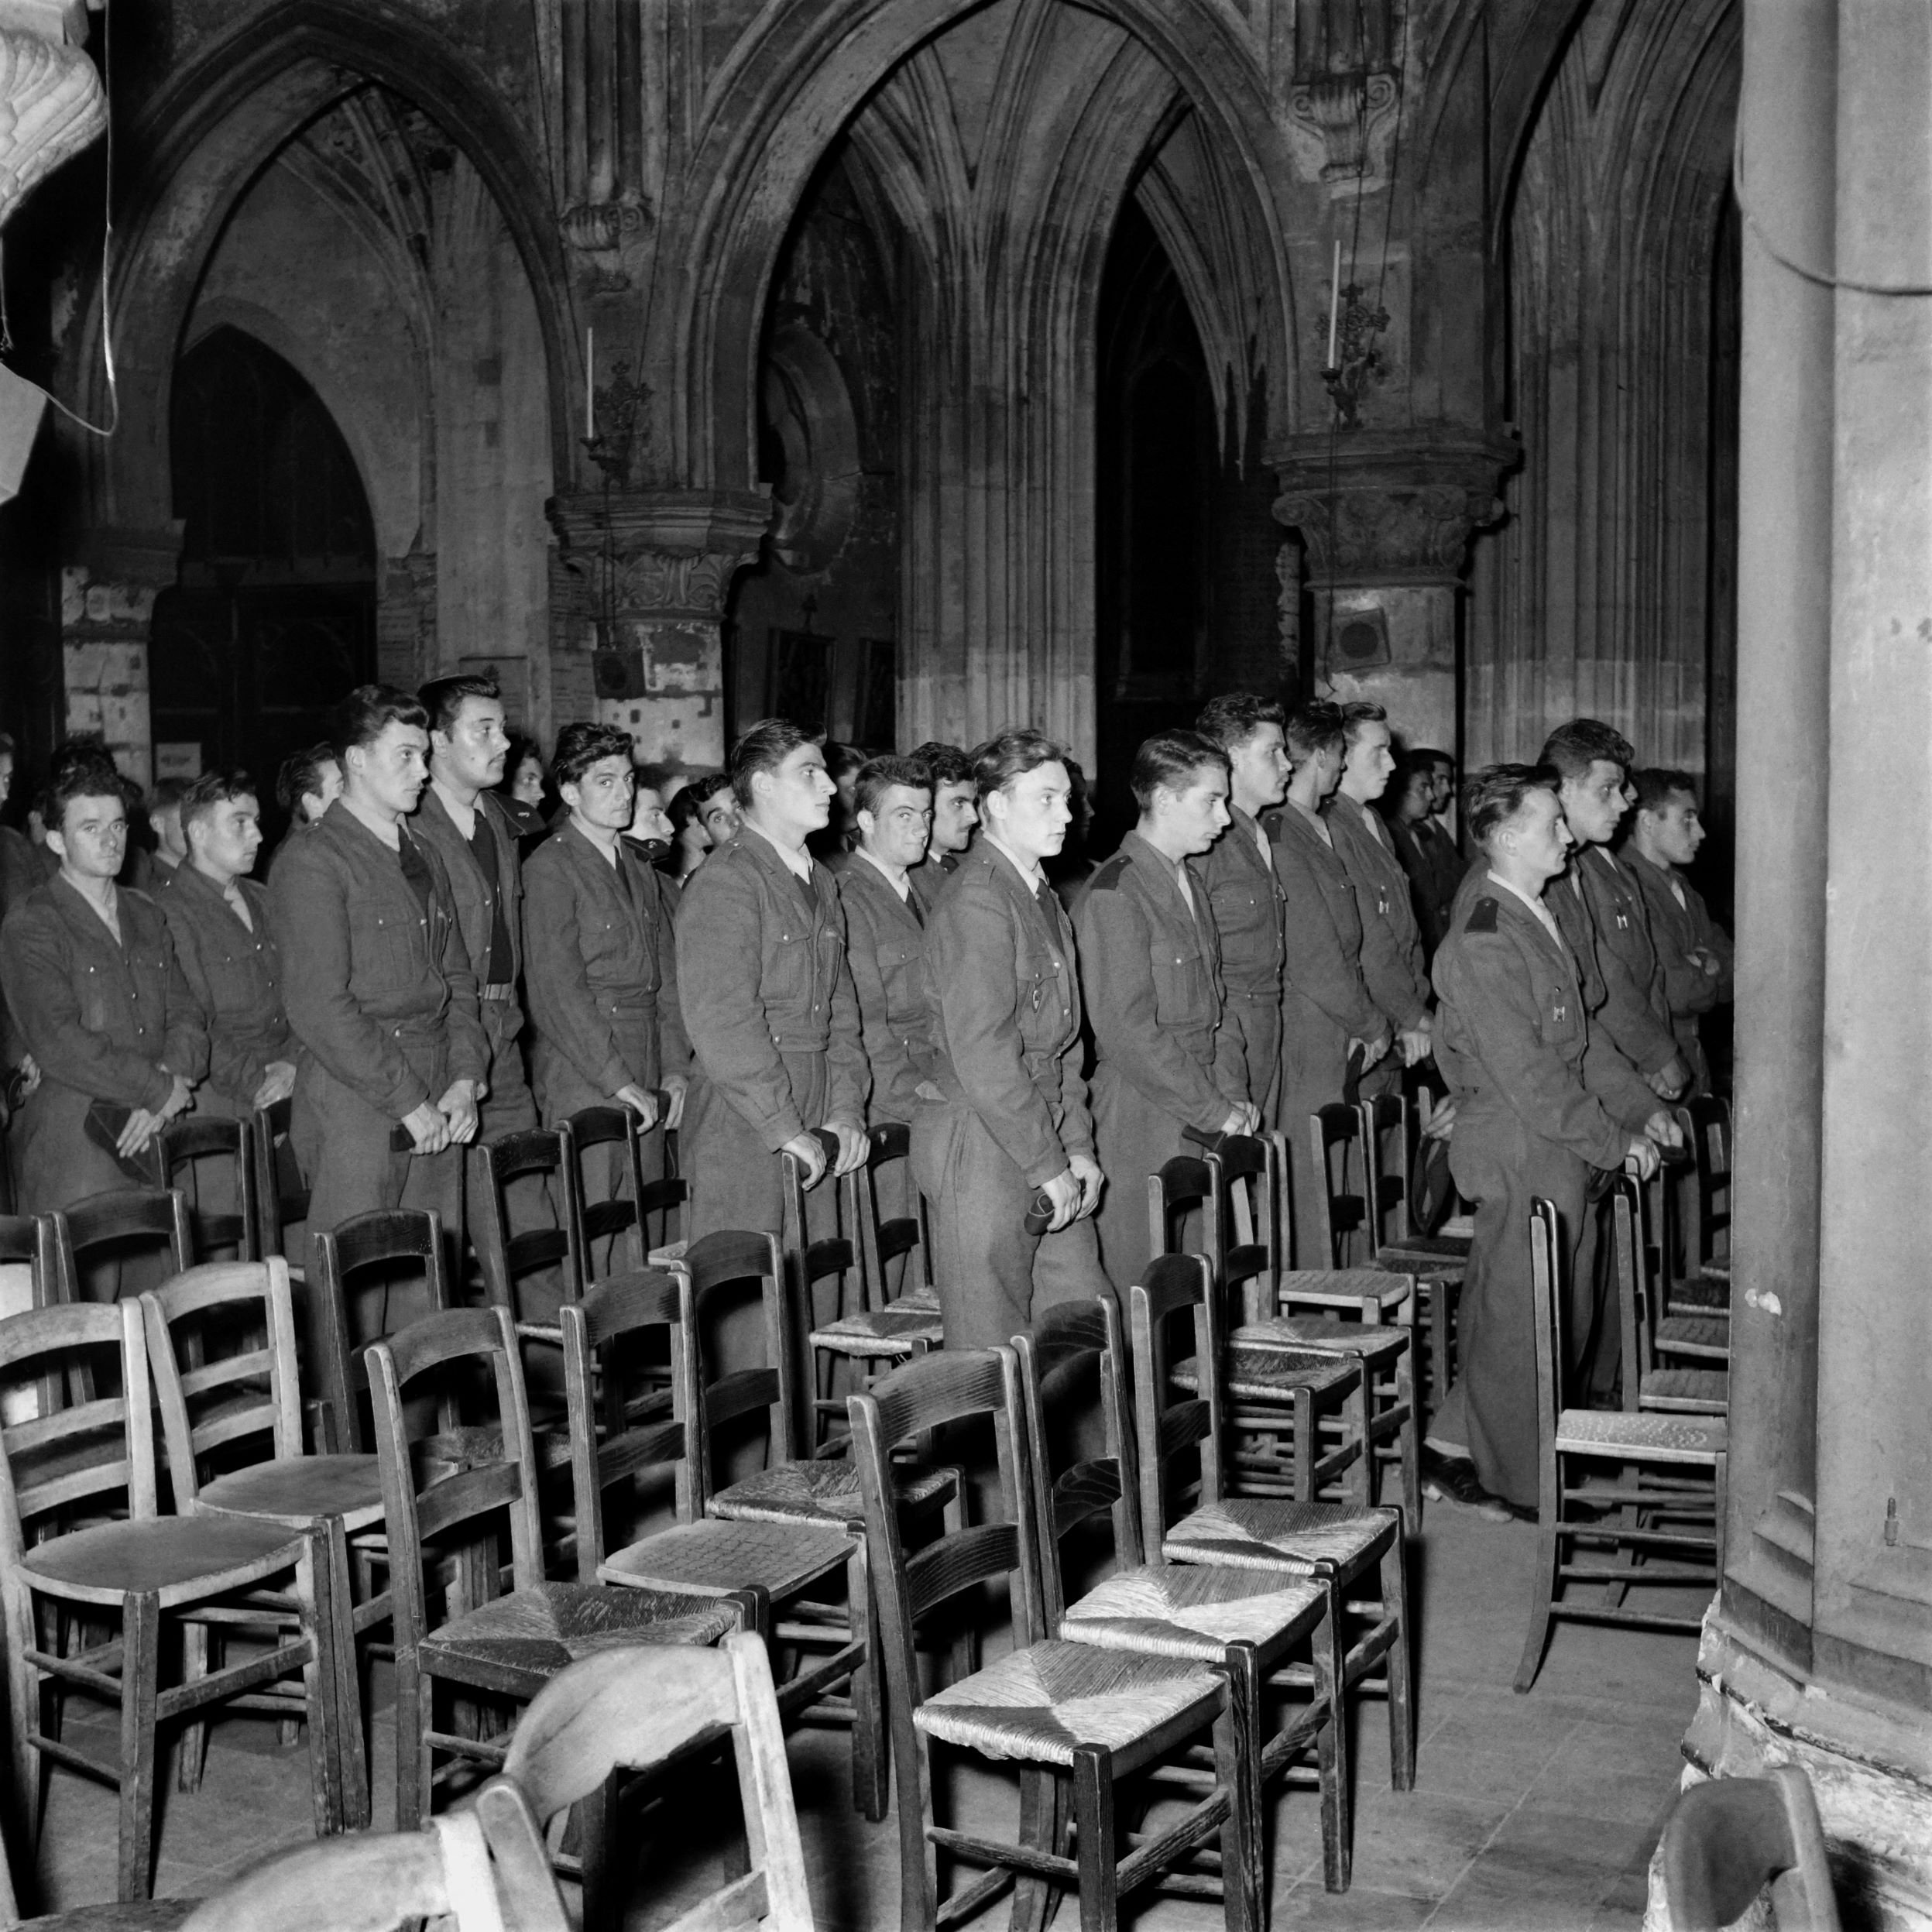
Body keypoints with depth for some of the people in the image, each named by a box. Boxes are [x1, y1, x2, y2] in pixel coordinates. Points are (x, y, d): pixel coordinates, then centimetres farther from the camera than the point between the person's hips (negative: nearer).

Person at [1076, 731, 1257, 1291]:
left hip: (1203, 1121, 8)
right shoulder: (1114, 894, -14)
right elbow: (1130, 1032, -19)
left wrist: (1232, 1095, 7)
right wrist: (1216, 1111, -14)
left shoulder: (1190, 887, 16)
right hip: (1143, 1124, -8)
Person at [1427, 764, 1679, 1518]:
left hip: (1562, 1155, 10)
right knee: (1519, 1321, 2)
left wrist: (1641, 1109, 12)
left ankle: (1452, 1446, 26)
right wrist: (1613, 1140, -16)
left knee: (1567, 1315, 15)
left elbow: (1580, 1036, 18)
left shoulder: (1536, 917, 12)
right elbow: (1523, 1073, -21)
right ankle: (1520, 1485, 17)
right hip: (1517, 1154, -10)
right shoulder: (1482, 942, -20)